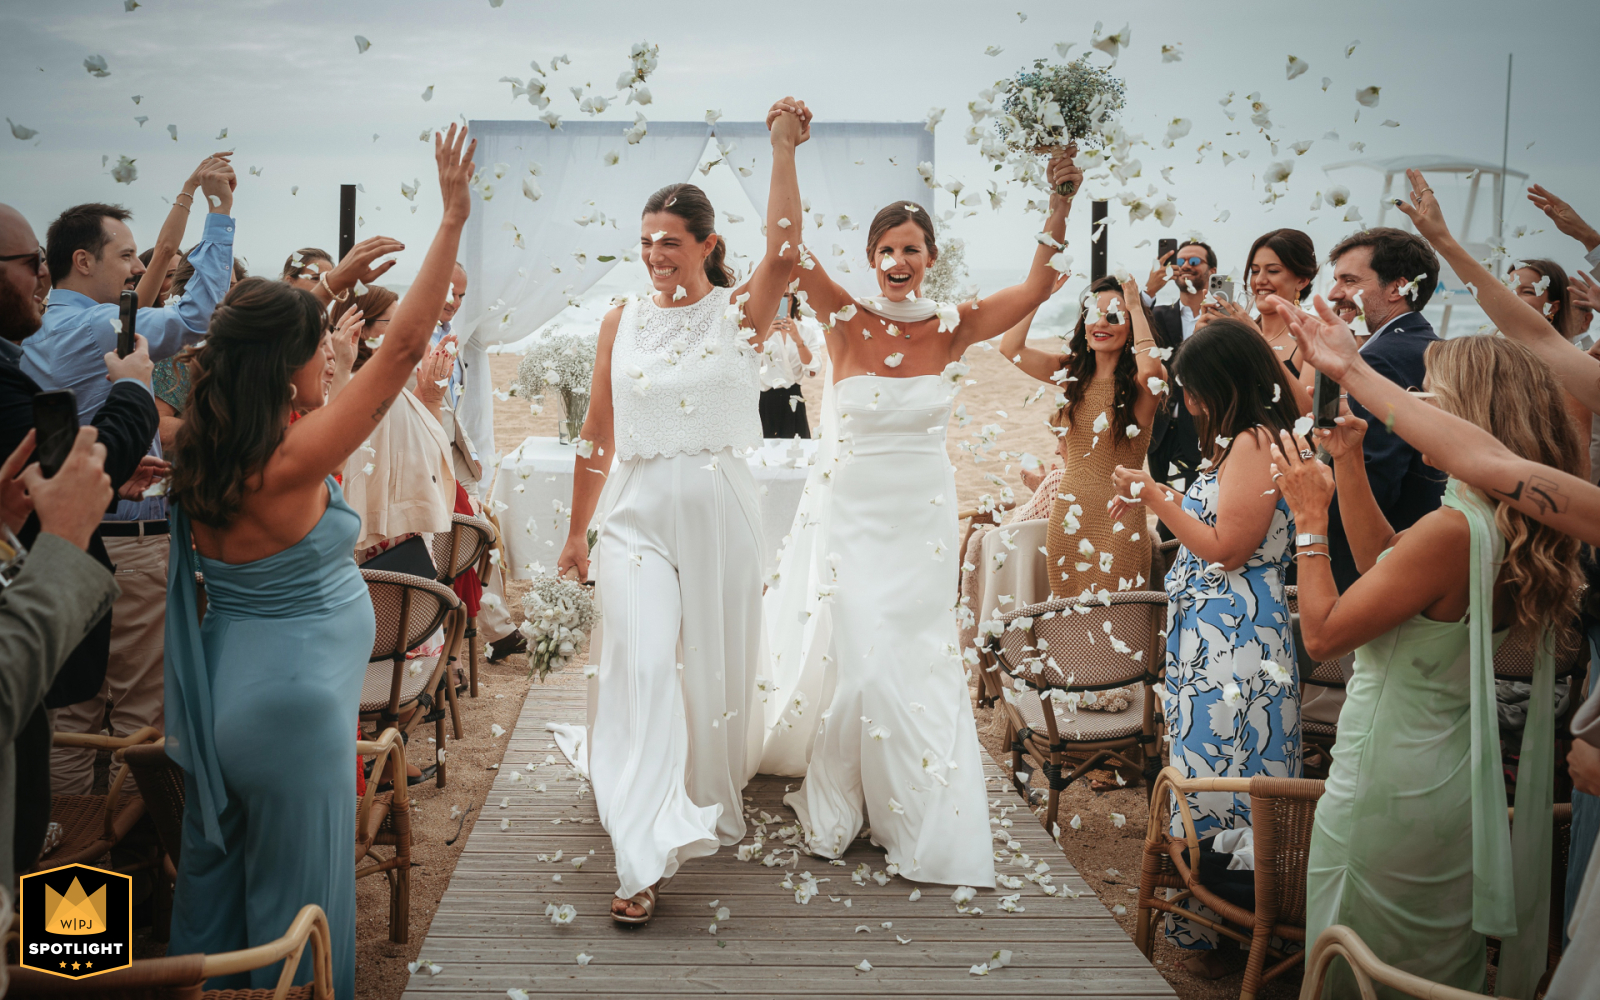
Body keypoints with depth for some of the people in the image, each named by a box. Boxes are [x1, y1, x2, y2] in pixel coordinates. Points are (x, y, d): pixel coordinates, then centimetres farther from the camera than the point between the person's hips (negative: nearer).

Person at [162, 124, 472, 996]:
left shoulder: (204, 449, -2)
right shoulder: (291, 462, -23)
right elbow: (402, 346, -25)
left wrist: (341, 277, 21)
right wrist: (453, 217, -22)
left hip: (218, 694, 9)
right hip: (293, 705, -8)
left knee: (215, 876, 20)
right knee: (294, 902, 7)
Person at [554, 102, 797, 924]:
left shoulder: (739, 314, -1)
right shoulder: (622, 320, 5)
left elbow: (783, 253, -24)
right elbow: (596, 437, 10)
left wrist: (783, 152, -30)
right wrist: (578, 534, 13)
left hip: (719, 510, 0)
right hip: (638, 512, 1)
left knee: (716, 667, 10)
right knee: (645, 665, -12)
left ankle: (714, 806, 36)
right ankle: (643, 860, -12)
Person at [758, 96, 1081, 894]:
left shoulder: (953, 328, -2)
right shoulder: (847, 320, -7)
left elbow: (1037, 289, -14)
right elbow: (786, 247, -20)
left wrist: (1060, 208, -26)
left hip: (923, 516, 2)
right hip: (851, 512, -2)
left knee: (920, 661, 6)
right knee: (856, 656, -1)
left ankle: (926, 825, 22)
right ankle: (837, 809, 22)